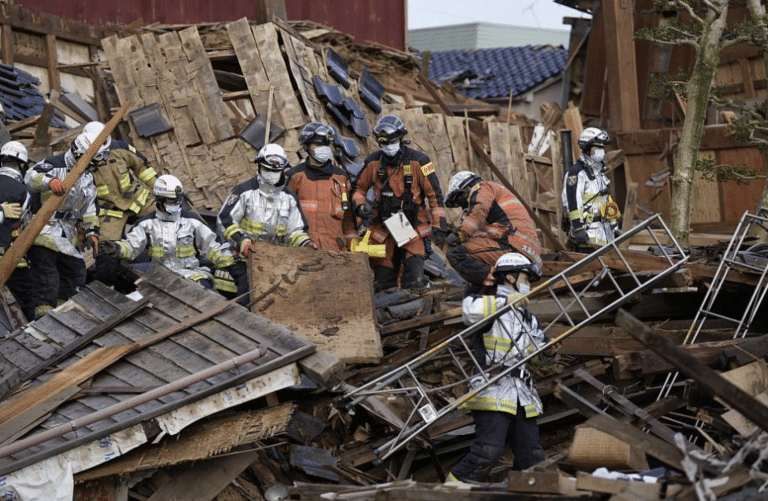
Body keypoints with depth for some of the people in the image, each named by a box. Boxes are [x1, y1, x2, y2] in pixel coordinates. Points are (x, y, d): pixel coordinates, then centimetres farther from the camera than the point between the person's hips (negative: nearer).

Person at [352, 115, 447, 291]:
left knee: (415, 283, -17)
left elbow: (434, 195, -2)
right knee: (383, 287, 5)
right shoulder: (373, 163, 3)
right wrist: (361, 205, -6)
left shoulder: (418, 162, -5)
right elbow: (358, 188, 16)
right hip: (382, 232, 3)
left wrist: (439, 227, -6)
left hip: (412, 230, -3)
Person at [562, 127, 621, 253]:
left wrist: (614, 226, 24)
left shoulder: (600, 173, 22)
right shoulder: (576, 173, -9)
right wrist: (578, 229, -23)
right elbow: (572, 203, -17)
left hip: (604, 232, 9)